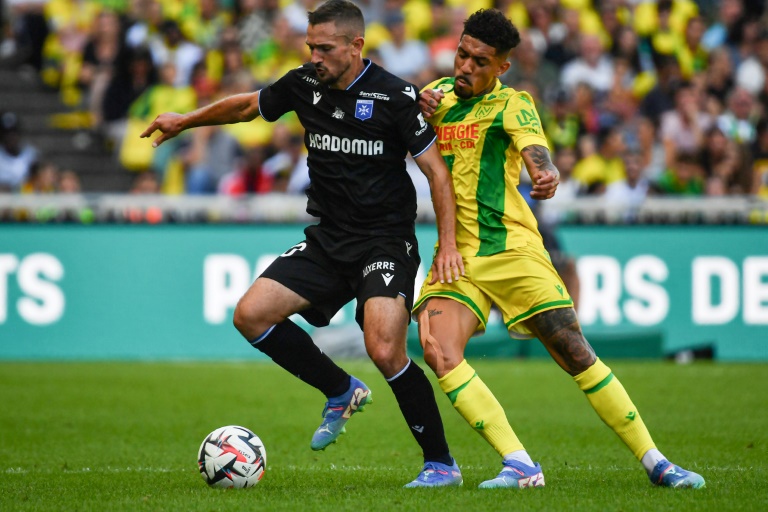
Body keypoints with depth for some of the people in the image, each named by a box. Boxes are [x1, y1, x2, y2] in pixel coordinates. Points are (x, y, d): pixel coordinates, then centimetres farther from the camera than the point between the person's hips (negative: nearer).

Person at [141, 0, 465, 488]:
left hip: (386, 242, -6)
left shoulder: (395, 96, -13)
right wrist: (186, 120, 32)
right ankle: (342, 392, 13)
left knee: (385, 352, -24)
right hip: (327, 241, 6)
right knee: (251, 314, -7)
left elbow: (437, 170, -11)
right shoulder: (305, 85, 3)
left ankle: (441, 463, -6)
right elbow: (248, 105, 23)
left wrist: (448, 245, -19)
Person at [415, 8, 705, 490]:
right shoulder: (441, 93, 11)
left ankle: (656, 463, 3)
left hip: (510, 248, -4)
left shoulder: (511, 104, -4)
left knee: (576, 354, -7)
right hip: (454, 253, 4)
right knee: (438, 350, -21)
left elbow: (536, 151, -21)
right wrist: (418, 111, -7)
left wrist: (547, 175, -46)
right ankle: (519, 466, -21)